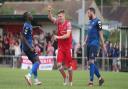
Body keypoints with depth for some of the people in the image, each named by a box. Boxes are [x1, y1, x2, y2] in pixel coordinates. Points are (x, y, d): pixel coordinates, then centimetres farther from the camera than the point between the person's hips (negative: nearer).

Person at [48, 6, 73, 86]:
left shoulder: (68, 23, -11)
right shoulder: (58, 22, 4)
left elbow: (68, 35, -19)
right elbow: (50, 18, -5)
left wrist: (58, 37, -27)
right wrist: (49, 11, -24)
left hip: (68, 47, -4)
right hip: (60, 47, 4)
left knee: (68, 65, 1)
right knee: (59, 64, -9)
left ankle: (70, 81, 18)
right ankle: (65, 77, 13)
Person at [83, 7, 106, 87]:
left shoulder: (97, 21, -8)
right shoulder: (90, 21, 18)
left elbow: (100, 34, -10)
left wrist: (103, 45, -11)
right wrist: (85, 42, 14)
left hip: (94, 44, -9)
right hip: (89, 44, 9)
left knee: (91, 61, -14)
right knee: (91, 62, 9)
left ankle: (91, 81, -14)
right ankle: (100, 78, 20)